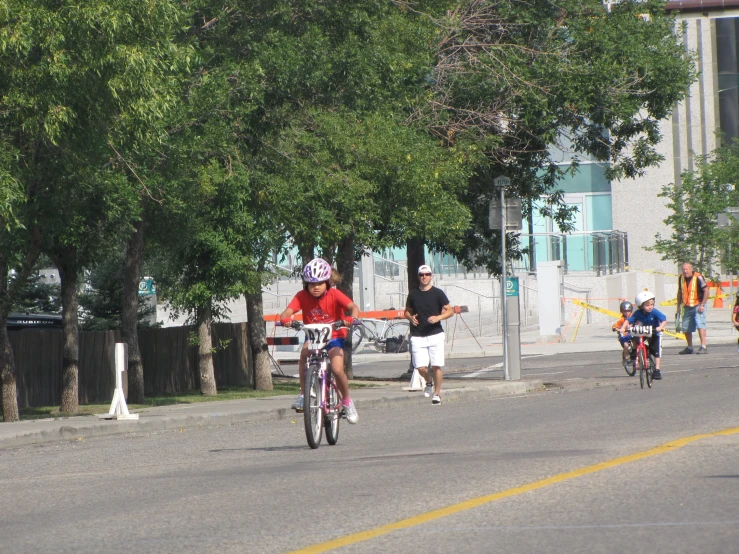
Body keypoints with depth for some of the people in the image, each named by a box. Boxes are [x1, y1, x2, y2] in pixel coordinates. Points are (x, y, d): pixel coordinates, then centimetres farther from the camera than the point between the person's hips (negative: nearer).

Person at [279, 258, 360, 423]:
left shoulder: (334, 295, -16)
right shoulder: (302, 297, -12)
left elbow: (353, 307, -28)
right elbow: (288, 311, -23)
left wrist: (352, 318, -50)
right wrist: (284, 318, -47)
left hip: (334, 336, -1)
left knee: (337, 370, -21)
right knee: (305, 352, -32)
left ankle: (347, 401, 7)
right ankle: (303, 395, -22)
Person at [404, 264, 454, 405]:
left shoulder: (437, 293, 2)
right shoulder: (413, 294, 10)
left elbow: (450, 311, 3)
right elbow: (407, 311, 21)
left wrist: (438, 317, -15)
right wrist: (411, 318, -2)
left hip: (435, 334, -2)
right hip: (418, 336, 2)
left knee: (436, 366, -6)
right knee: (421, 367, -6)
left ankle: (437, 393, 6)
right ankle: (429, 382, 25)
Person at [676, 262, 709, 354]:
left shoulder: (698, 277, -16)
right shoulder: (681, 278, 4)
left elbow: (706, 291, -14)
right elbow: (680, 293, 17)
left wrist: (702, 305, -18)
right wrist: (678, 307, 17)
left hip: (698, 305, -7)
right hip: (687, 307, 7)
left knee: (700, 324, -19)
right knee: (686, 328, 10)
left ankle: (703, 347, -23)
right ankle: (689, 347, 27)